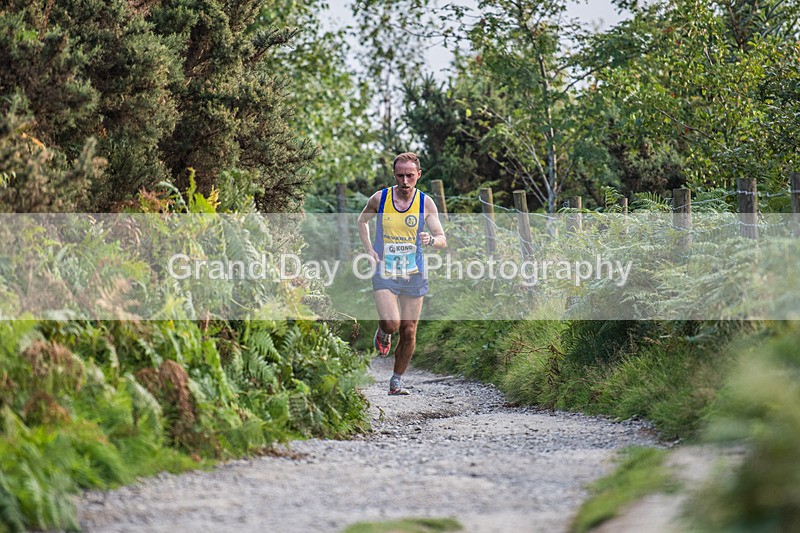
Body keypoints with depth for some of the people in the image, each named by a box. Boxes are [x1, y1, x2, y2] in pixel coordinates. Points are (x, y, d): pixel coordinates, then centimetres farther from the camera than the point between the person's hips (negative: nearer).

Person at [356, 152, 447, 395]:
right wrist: (369, 249, 1)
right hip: (384, 274, -1)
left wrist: (431, 240, -27)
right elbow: (361, 221, 15)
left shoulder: (426, 203, -4)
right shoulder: (379, 199, -5)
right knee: (391, 324, -19)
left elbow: (442, 240, -3)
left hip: (413, 275, 1)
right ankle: (382, 333, 19)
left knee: (408, 331, 3)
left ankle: (397, 380, 20)